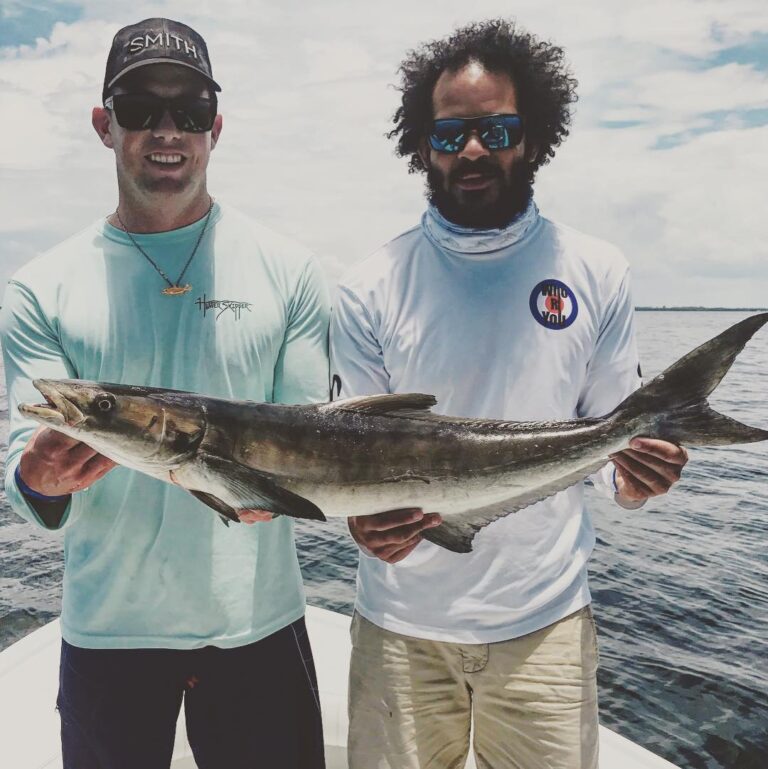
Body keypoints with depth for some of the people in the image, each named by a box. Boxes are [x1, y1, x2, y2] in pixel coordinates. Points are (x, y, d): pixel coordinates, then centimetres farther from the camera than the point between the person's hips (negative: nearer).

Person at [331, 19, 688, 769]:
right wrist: (367, 518, -23)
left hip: (545, 619, 1)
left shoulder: (596, 274, -2)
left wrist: (634, 475, -18)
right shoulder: (368, 290, -6)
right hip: (400, 622, 0)